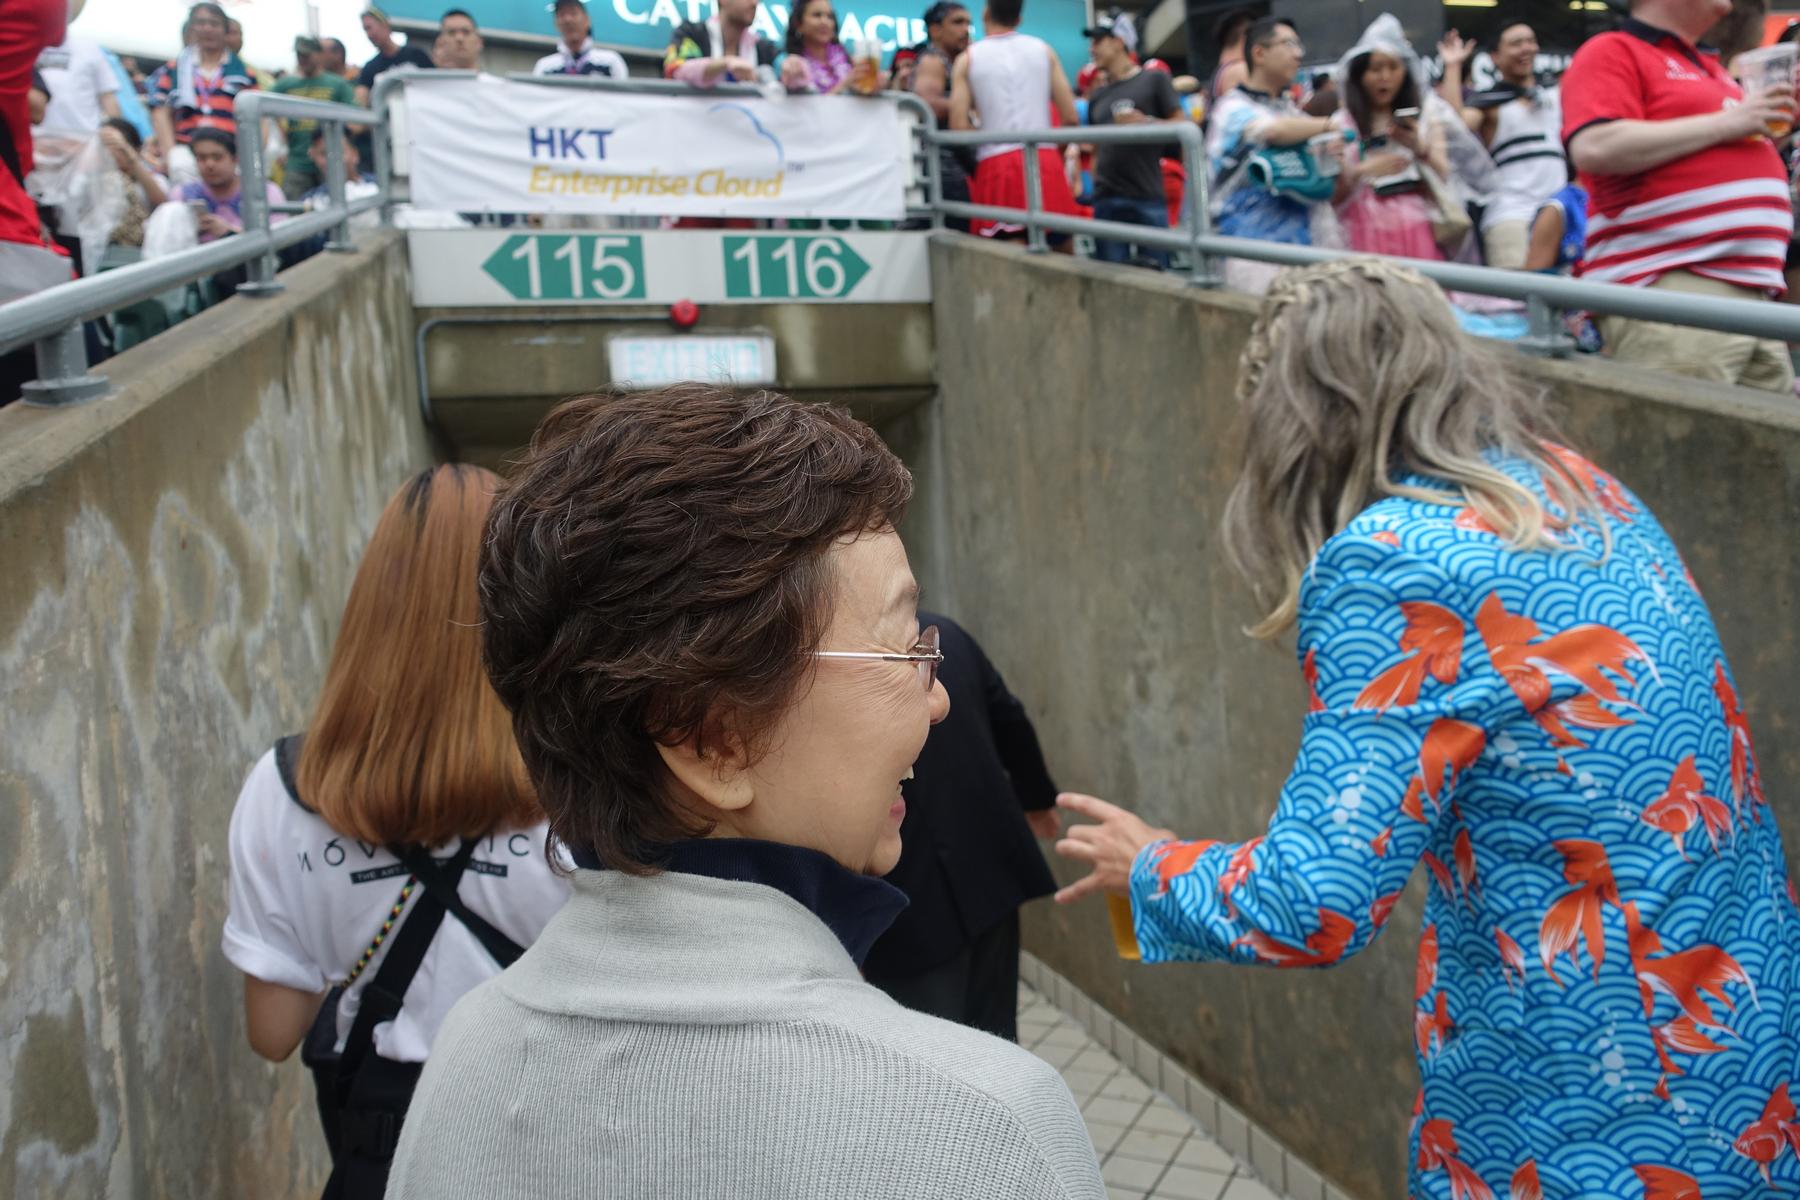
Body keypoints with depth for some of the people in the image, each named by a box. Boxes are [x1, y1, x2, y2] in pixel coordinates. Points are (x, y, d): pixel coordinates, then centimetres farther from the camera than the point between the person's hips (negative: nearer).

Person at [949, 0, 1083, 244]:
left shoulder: (967, 59, 7)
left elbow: (959, 127, -4)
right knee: (1065, 259, 11)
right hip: (1046, 162, 1)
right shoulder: (1043, 50, 12)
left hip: (995, 166, -1)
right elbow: (1071, 118, 6)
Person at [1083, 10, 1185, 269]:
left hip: (1148, 199, -3)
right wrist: (1094, 184, 11)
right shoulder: (1097, 97, 19)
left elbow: (1182, 126, 1)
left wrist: (1146, 122, -14)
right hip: (1107, 200, 4)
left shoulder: (1154, 80, 6)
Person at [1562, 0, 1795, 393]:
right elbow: (1595, 149, -18)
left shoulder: (1709, 67, 25)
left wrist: (1768, 117, 14)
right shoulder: (1614, 52, 0)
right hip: (1667, 288, -8)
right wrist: (1722, 125, -9)